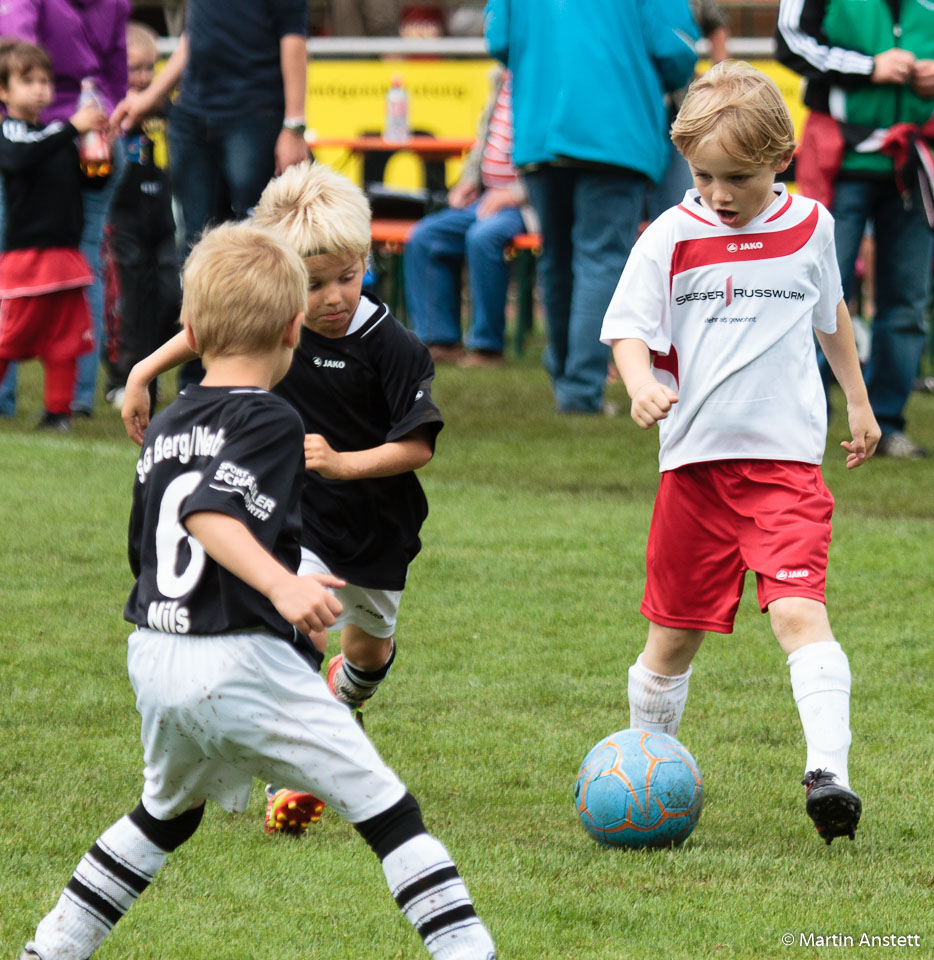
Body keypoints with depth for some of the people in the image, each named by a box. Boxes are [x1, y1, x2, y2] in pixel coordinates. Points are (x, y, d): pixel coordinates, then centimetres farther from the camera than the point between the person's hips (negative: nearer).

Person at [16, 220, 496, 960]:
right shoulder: (269, 421, -9)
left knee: (167, 813, 30)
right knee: (383, 807, -2)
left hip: (155, 654, 8)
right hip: (242, 660, -7)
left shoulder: (163, 429, 14)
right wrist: (281, 583, -37)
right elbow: (210, 513, -24)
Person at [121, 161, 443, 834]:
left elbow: (418, 447, -22)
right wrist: (144, 374, 10)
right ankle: (288, 774, -13)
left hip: (377, 521, 0)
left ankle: (344, 701, 57)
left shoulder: (393, 348, -22)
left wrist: (343, 463, -33)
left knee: (371, 647, 21)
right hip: (297, 512, 0)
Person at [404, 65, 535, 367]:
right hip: (486, 196, 9)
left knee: (483, 236, -34)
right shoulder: (502, 78, 15)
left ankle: (487, 346, -22)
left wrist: (515, 194, -22)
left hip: (526, 204, -9)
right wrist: (469, 180, 11)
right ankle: (440, 341, -3)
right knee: (423, 237, -5)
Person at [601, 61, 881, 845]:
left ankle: (829, 772, -26)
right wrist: (641, 384, -25)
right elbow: (630, 330, -3)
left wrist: (858, 400, 30)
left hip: (787, 456, 0)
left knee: (798, 608, -18)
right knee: (677, 628, 9)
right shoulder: (671, 238, -3)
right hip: (696, 457, 0)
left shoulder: (809, 228, 5)